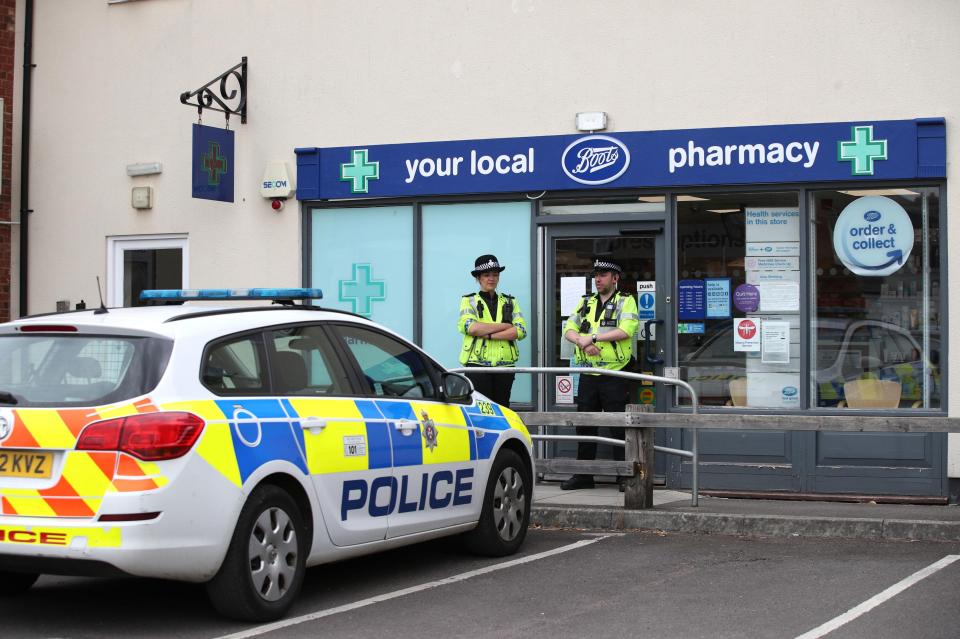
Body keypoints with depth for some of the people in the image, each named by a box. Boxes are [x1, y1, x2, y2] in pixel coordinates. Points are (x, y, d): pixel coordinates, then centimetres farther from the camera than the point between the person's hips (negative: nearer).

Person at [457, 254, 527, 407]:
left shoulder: (509, 301, 16)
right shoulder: (469, 301, 9)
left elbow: (521, 331, 0)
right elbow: (470, 327, -11)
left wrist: (488, 334, -10)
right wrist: (505, 326, -8)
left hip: (505, 365, 3)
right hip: (478, 365, -3)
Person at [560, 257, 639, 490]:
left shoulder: (625, 302, 0)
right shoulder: (586, 303, 17)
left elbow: (626, 330, -17)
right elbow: (569, 329, 10)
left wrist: (593, 337, -16)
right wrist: (582, 341, -11)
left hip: (614, 374, -6)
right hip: (588, 373, 6)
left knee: (619, 426, -3)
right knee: (584, 424, 10)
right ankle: (583, 475, 19)